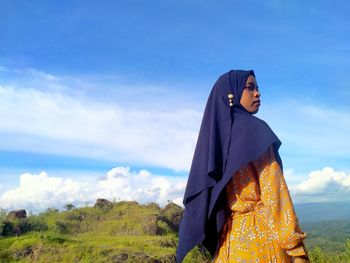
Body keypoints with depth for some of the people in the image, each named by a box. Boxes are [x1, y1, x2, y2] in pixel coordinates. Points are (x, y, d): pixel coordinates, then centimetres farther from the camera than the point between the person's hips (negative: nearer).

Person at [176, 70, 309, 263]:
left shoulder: (217, 136, 12)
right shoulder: (253, 128, -9)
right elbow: (272, 189, -16)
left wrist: (218, 241, 19)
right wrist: (296, 247, -14)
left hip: (231, 239, 7)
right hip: (261, 235, -7)